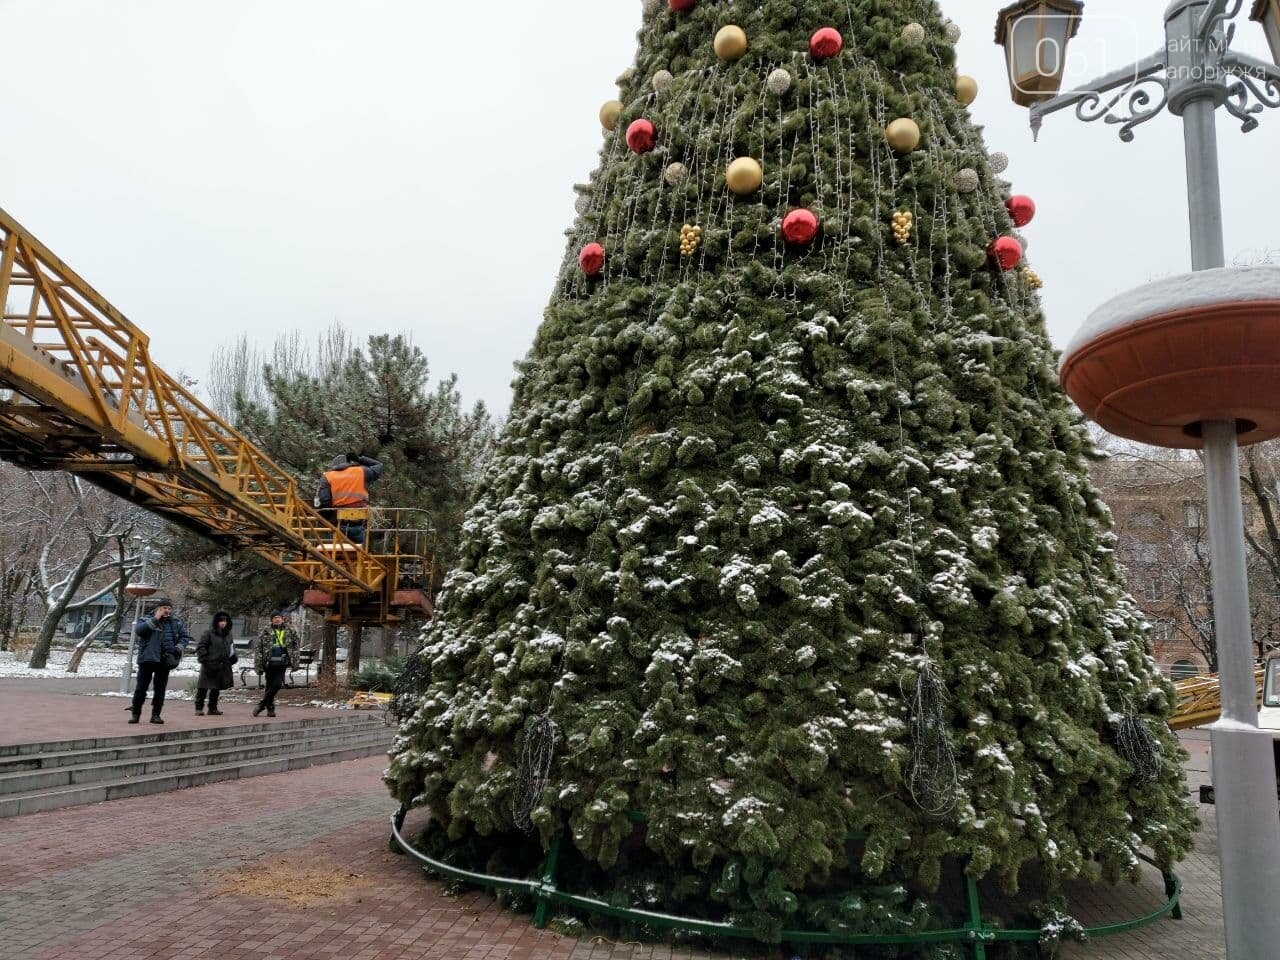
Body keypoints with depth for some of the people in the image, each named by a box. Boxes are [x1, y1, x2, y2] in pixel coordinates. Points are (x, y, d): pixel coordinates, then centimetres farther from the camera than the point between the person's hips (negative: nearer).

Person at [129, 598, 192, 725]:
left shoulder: (176, 622, 10)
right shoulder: (146, 620, 2)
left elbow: (185, 636, 12)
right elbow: (138, 630, -17)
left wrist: (179, 648, -6)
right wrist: (155, 620, -19)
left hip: (165, 661, 3)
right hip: (147, 658, -3)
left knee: (160, 688, 7)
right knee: (141, 687, 0)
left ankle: (156, 714, 15)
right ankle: (135, 713, 11)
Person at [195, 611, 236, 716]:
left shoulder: (228, 634, 13)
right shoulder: (209, 633, -7)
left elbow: (232, 648, 24)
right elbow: (200, 647, -7)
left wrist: (233, 657, 9)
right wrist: (204, 659, -15)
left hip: (223, 667, 6)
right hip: (209, 665, -6)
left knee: (216, 688, 12)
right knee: (203, 688, -3)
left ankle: (213, 708, 19)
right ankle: (199, 708, 7)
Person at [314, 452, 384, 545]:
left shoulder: (327, 477, 5)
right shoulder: (361, 472, 7)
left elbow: (322, 502, -5)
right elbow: (378, 466, 26)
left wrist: (327, 520, 8)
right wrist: (360, 459, 25)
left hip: (337, 526, 0)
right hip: (357, 525, 0)